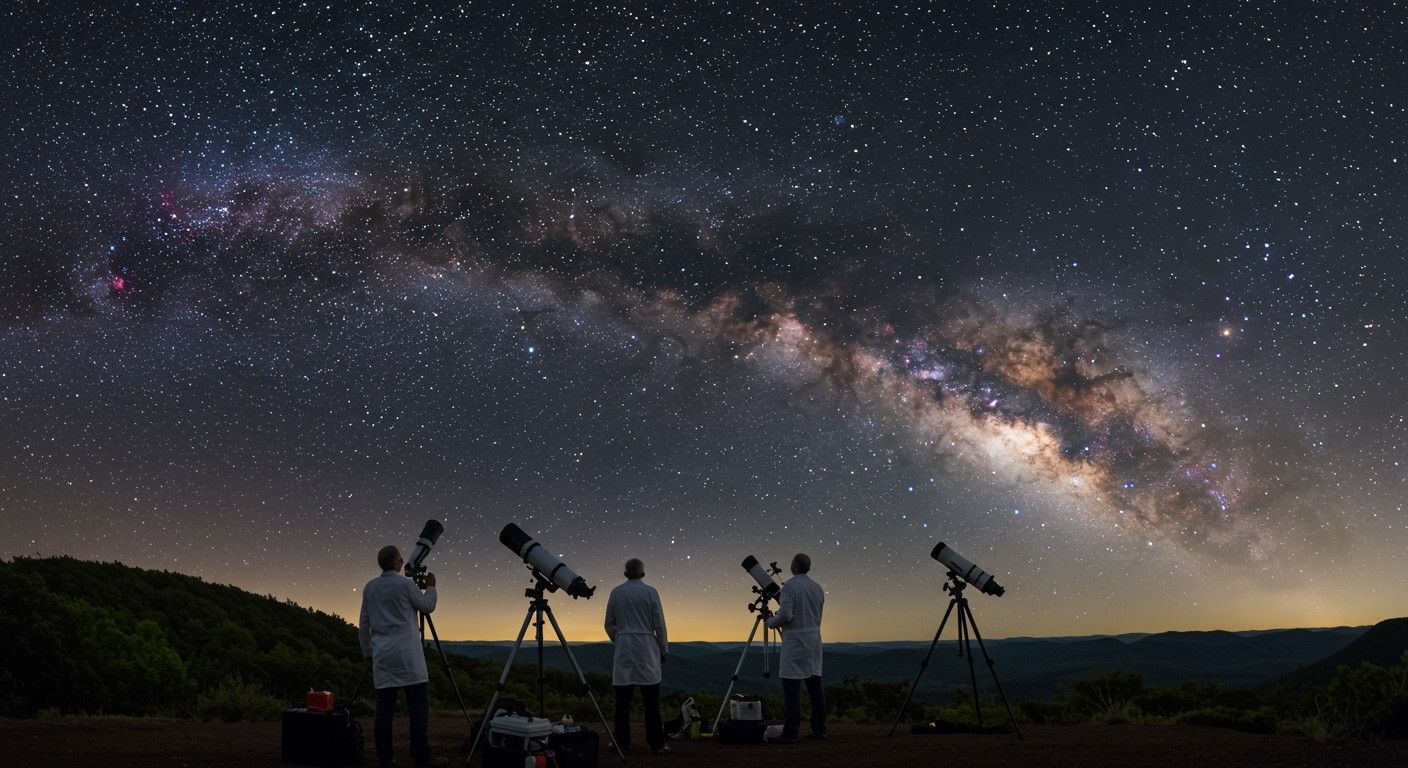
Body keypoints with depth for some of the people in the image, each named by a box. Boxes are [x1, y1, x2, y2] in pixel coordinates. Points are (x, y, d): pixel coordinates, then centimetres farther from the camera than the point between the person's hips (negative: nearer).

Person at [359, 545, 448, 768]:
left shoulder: (369, 588, 10)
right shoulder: (405, 584, -5)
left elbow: (364, 625, 14)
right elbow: (427, 606, 8)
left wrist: (367, 654, 21)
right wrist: (431, 587, 24)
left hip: (382, 657, 5)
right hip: (408, 656, -5)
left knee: (384, 709, 5)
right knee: (419, 707, -2)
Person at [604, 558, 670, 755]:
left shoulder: (615, 593, 6)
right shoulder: (650, 592, -3)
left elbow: (609, 625, 10)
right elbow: (659, 624, -2)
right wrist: (664, 650, 7)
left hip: (623, 650, 3)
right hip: (646, 648, -3)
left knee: (623, 699, 5)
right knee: (651, 700, -1)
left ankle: (622, 742, 6)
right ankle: (656, 744, -2)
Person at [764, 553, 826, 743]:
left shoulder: (790, 586, -9)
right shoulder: (817, 588, 13)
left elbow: (786, 615, -17)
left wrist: (771, 621, 3)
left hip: (794, 642, -7)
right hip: (814, 641, 7)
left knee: (791, 688, -7)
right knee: (815, 687, 9)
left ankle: (790, 733, -9)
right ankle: (819, 730, 12)